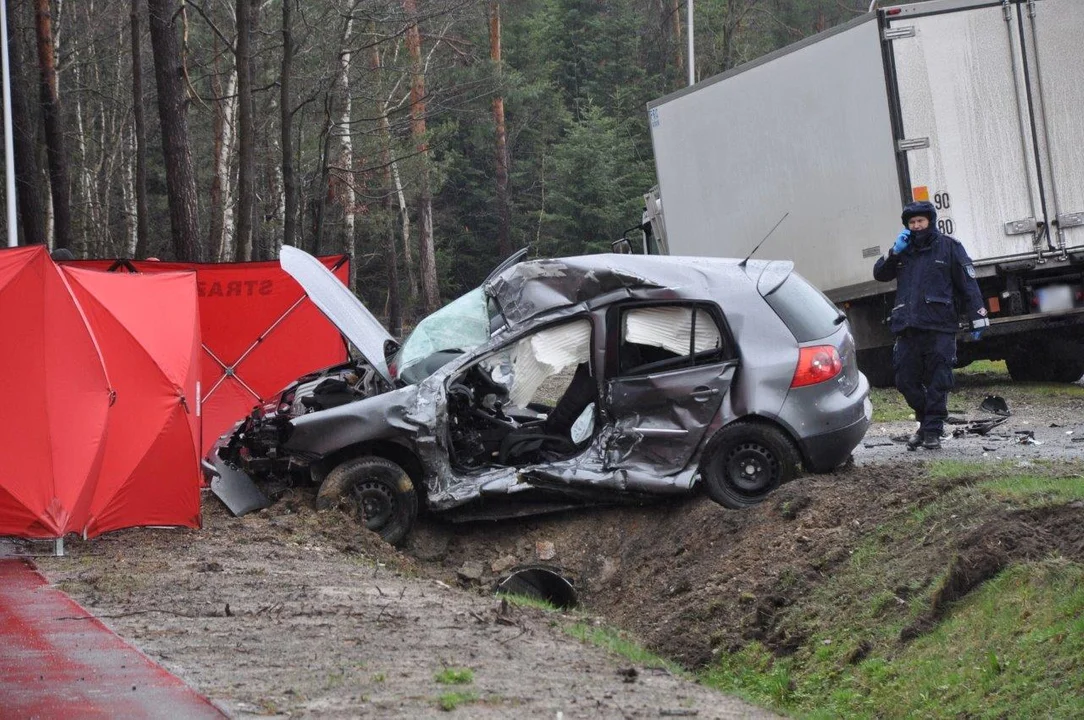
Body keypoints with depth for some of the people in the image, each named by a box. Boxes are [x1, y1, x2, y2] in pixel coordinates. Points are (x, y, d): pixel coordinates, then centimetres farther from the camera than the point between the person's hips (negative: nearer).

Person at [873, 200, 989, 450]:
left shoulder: (948, 246, 4)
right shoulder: (904, 249, 19)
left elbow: (968, 284, 1)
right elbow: (879, 274, 15)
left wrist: (977, 319, -6)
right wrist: (895, 252, -1)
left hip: (939, 328, -5)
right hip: (907, 327, 5)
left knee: (937, 382, -3)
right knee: (906, 381, 5)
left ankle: (933, 430, 5)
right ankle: (925, 422, 23)